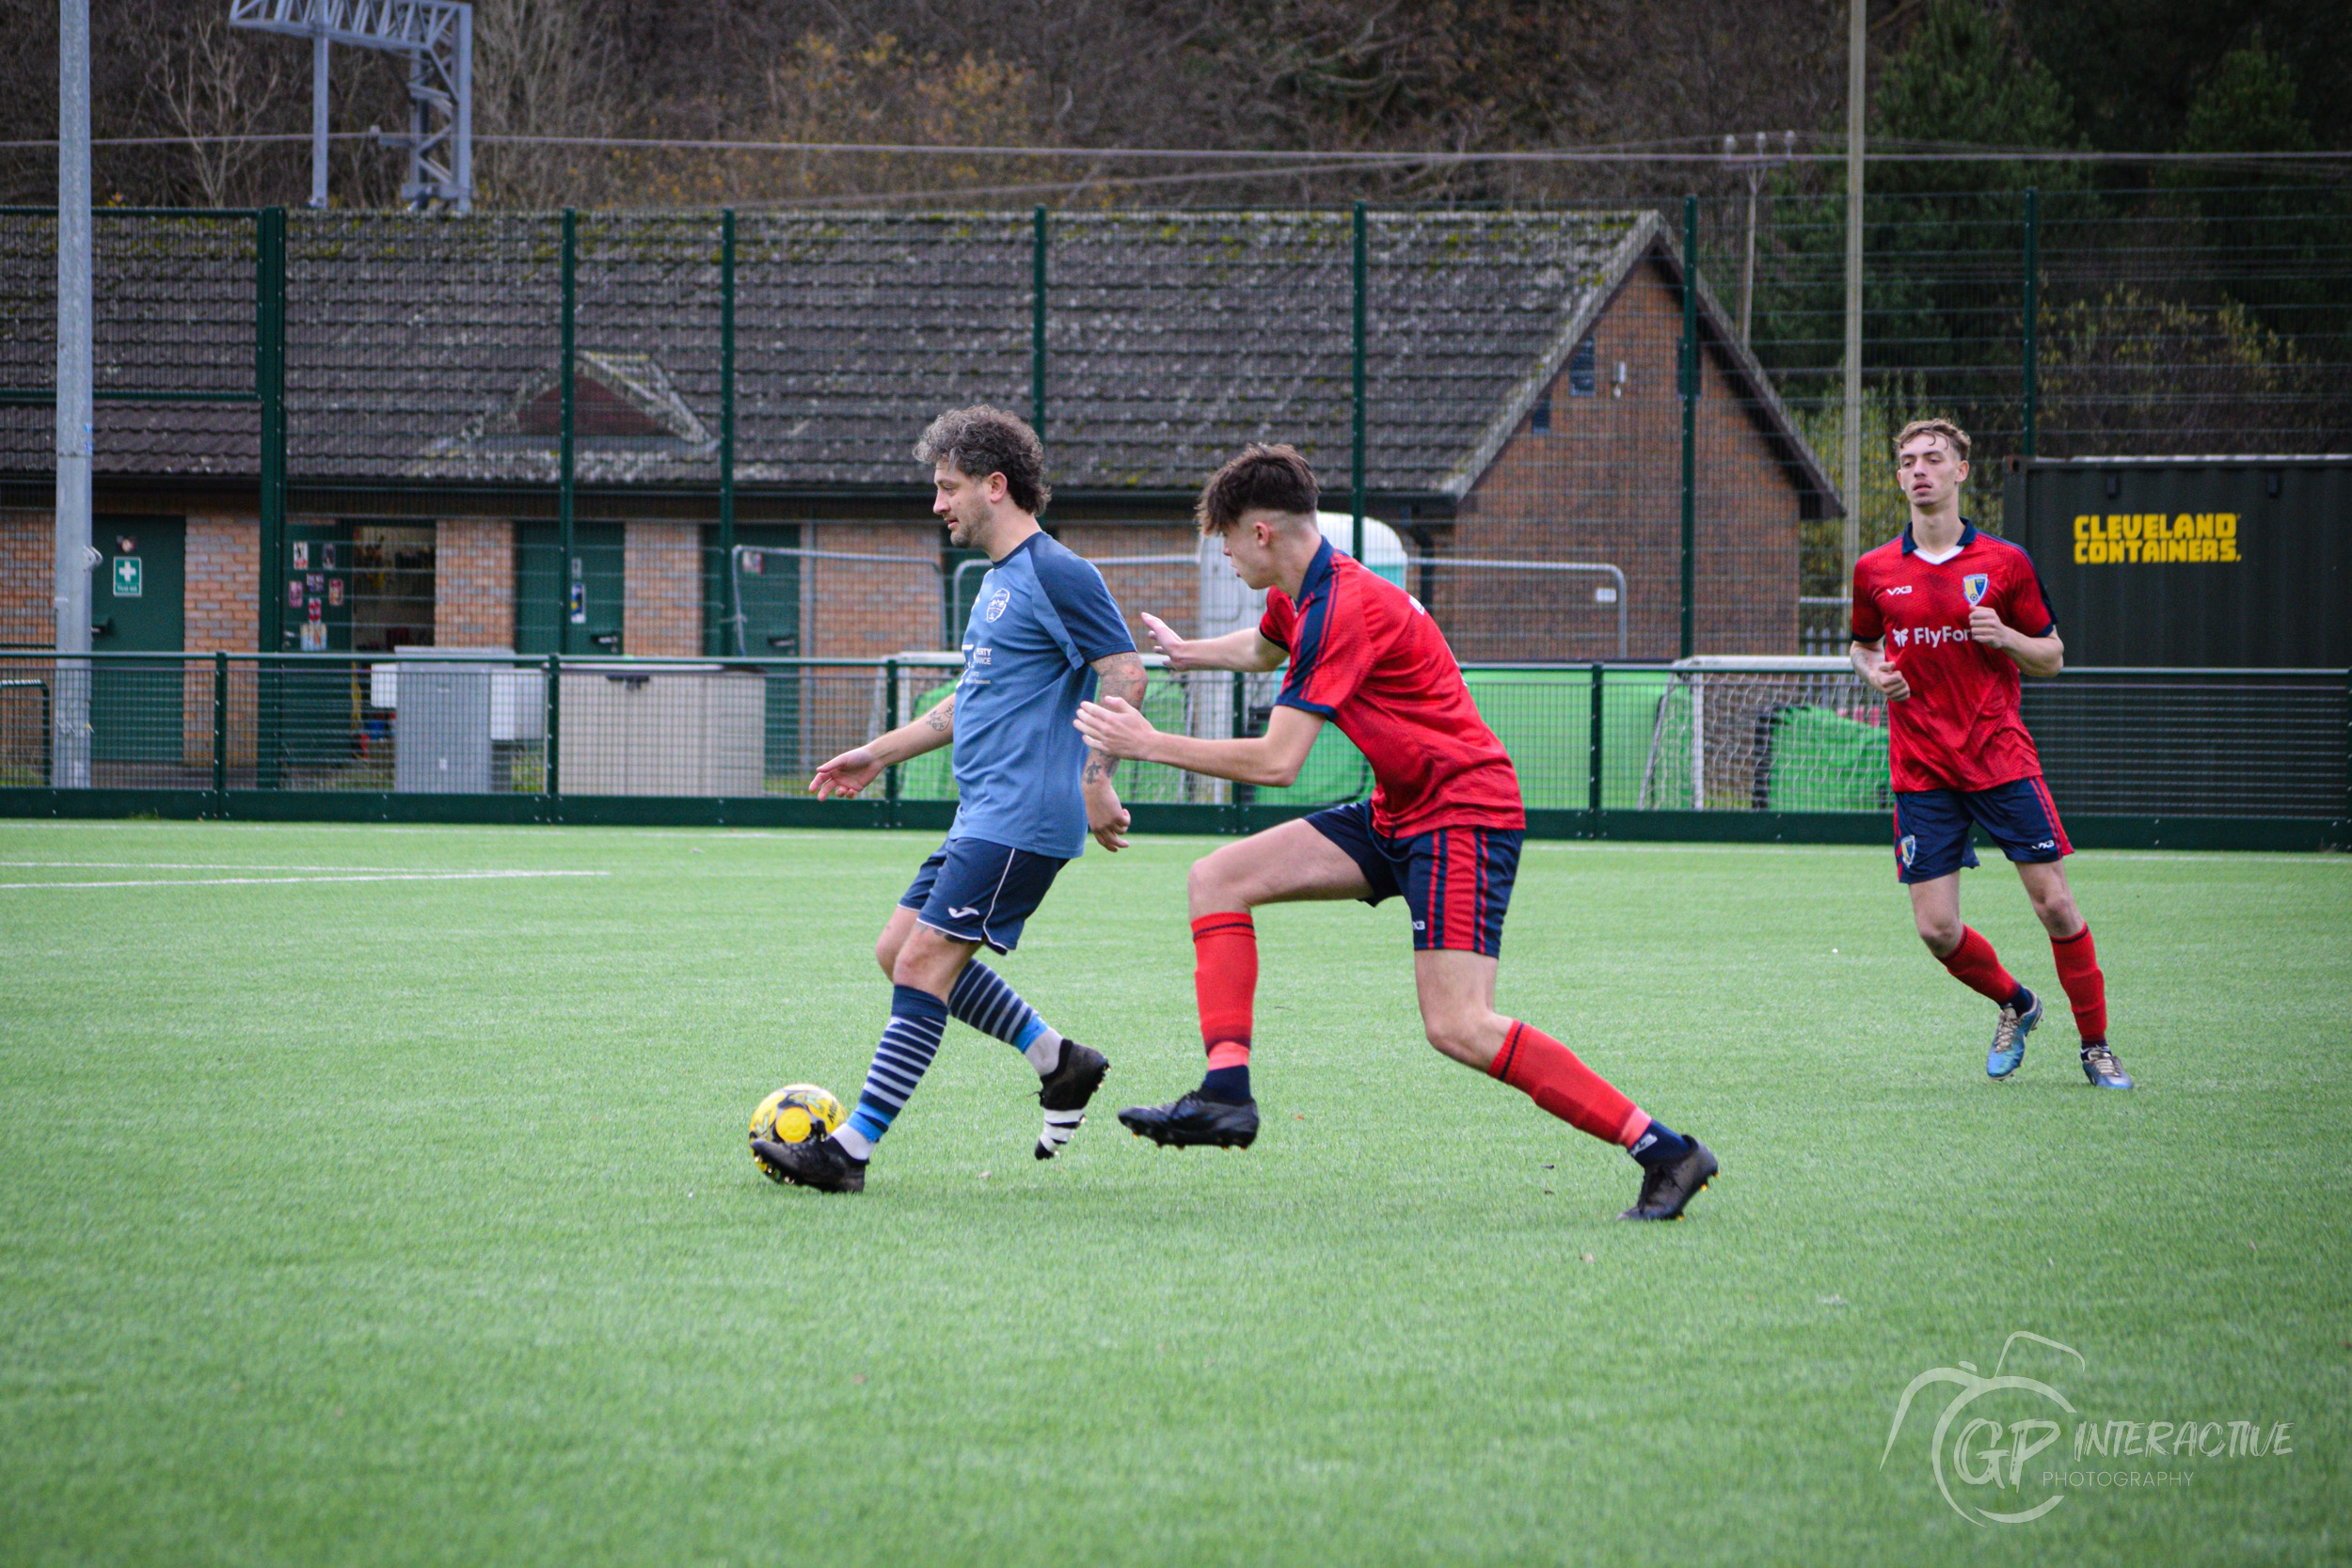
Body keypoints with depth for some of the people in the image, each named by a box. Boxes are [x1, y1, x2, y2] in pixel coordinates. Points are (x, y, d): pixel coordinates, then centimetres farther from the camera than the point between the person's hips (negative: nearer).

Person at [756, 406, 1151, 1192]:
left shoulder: (1056, 574, -12)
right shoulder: (998, 581, 19)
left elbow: (1125, 675, -17)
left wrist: (1095, 782, -22)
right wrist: (880, 753, 28)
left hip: (1020, 819, -11)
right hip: (982, 815, 11)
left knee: (923, 965, -13)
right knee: (900, 949, 10)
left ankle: (850, 1151, -13)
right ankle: (1060, 1062, 17)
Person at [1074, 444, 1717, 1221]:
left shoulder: (1341, 609, -22)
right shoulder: (1301, 595, 8)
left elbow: (1276, 762, -25)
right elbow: (1263, 648, 37)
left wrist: (1149, 744, -17)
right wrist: (1185, 651, 46)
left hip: (1464, 813, -10)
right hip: (1398, 814, 10)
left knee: (1458, 1027, -19)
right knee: (1218, 878, 2)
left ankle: (1665, 1151, -14)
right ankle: (1226, 1093, -5)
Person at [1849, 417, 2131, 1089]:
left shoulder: (2005, 563, 0)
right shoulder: (1875, 570, 6)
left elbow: (2051, 656, 6)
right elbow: (1862, 645, 22)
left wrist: (2005, 638, -14)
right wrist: (1874, 671, 0)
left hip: (2000, 758, -2)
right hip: (1920, 773, 2)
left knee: (2055, 905, -7)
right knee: (1936, 929, -4)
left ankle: (2095, 1047, 9)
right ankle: (2014, 1004, 26)